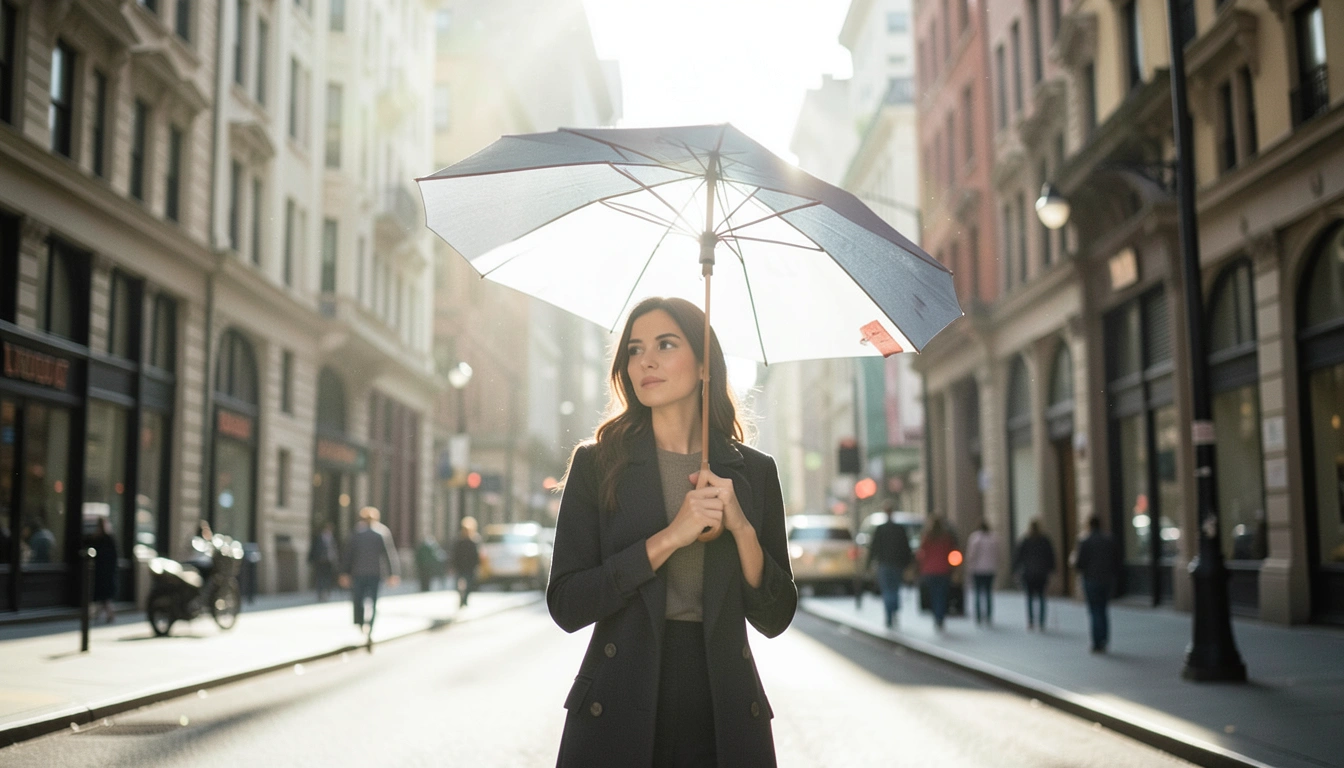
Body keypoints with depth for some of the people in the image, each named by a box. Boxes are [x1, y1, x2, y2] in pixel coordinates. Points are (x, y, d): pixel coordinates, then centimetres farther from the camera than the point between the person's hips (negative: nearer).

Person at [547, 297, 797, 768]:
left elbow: (774, 620, 2)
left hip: (723, 718, 2)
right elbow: (565, 606, -9)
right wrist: (668, 539, -17)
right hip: (619, 717, -1)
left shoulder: (754, 472, 3)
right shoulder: (598, 464, -2)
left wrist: (742, 530, -13)